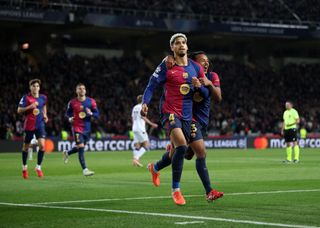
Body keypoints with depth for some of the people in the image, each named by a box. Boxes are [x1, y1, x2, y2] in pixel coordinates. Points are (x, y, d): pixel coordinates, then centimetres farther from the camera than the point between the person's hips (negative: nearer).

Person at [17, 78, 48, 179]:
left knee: (42, 145, -14)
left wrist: (45, 115, 9)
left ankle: (38, 167, 0)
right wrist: (30, 107, -23)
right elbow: (19, 110, -10)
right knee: (26, 147, 9)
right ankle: (24, 167, 30)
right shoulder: (26, 98, -7)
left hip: (40, 125, 2)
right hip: (29, 125, -2)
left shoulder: (43, 97, 4)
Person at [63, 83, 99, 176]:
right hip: (77, 127, -3)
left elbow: (97, 114, 1)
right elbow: (68, 113, 11)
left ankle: (67, 153, 47)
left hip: (87, 128, 3)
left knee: (80, 148, 16)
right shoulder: (72, 102, -3)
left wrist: (91, 113, -20)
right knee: (81, 147, -15)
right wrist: (70, 118, -11)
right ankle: (84, 169, -14)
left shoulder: (91, 101, -1)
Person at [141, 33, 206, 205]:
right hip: (169, 112, -6)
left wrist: (199, 86, -3)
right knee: (181, 146, -24)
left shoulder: (196, 68, 11)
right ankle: (176, 190, -17)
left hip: (187, 115, 6)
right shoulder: (166, 66, -2)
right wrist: (145, 103, -18)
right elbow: (151, 86, -2)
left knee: (179, 150, 8)